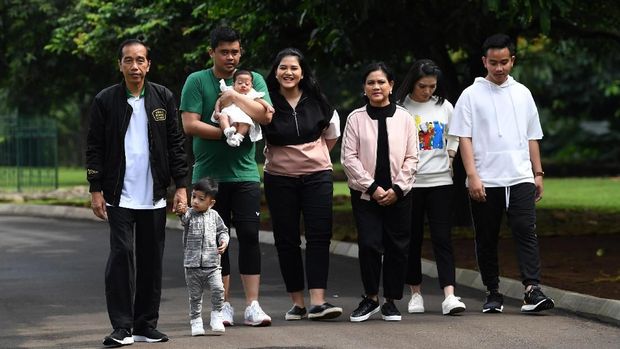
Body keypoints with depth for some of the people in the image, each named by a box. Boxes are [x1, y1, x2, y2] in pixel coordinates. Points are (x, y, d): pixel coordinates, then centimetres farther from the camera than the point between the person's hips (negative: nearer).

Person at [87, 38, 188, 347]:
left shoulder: (163, 98, 6)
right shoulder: (105, 101, 1)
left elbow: (176, 144, 8)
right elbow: (94, 148, 2)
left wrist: (181, 185, 2)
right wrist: (96, 190, -3)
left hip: (154, 197, 2)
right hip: (119, 195, -2)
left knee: (151, 261, 6)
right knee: (121, 256, -9)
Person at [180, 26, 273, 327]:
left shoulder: (253, 80, 6)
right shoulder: (197, 81, 1)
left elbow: (266, 116, -8)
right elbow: (190, 124, -9)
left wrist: (235, 97, -14)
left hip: (245, 173, 0)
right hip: (208, 175, 0)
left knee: (249, 235, -6)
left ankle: (252, 305, -3)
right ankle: (223, 305, 12)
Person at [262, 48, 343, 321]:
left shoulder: (316, 101, 2)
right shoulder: (267, 102, -6)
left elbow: (332, 133, 17)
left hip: (317, 176, 1)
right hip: (279, 178, -1)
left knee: (319, 236, -8)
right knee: (286, 240, 3)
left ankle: (318, 302, -13)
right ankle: (297, 303, 11)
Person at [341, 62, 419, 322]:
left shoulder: (404, 118, 4)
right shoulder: (356, 118, 1)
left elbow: (411, 158, 4)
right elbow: (349, 158, -2)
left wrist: (397, 188, -7)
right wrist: (372, 187, -9)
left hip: (398, 194, 1)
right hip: (365, 194, -1)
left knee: (397, 247, 3)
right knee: (369, 244, -9)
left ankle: (391, 301, 13)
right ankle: (370, 298, 7)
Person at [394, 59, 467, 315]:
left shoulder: (444, 107, 8)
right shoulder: (399, 107, -3)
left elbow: (454, 138, 18)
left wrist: (449, 159, 4)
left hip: (440, 181, 1)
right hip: (409, 182, -1)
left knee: (442, 238, -6)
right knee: (412, 239, 6)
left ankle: (449, 296, -15)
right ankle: (415, 293, 17)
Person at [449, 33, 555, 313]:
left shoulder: (522, 94, 12)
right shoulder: (472, 95, 2)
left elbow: (532, 137, 17)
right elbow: (464, 138, -2)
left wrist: (538, 173, 12)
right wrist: (472, 176, -11)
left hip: (520, 178, 1)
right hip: (485, 181, -1)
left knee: (526, 232, -12)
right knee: (487, 238, 5)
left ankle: (532, 290, -19)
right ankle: (493, 294, 15)